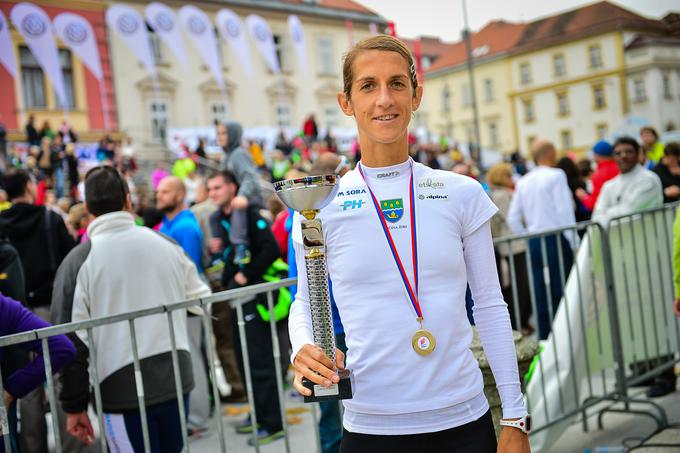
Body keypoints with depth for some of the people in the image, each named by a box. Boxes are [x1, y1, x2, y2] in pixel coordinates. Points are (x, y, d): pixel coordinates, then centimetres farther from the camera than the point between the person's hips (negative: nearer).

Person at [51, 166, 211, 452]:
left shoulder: (78, 261, -7)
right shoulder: (167, 244, 1)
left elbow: (72, 339, -7)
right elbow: (202, 301, 7)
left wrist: (74, 405, 0)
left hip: (122, 390, -3)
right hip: (176, 378, 4)